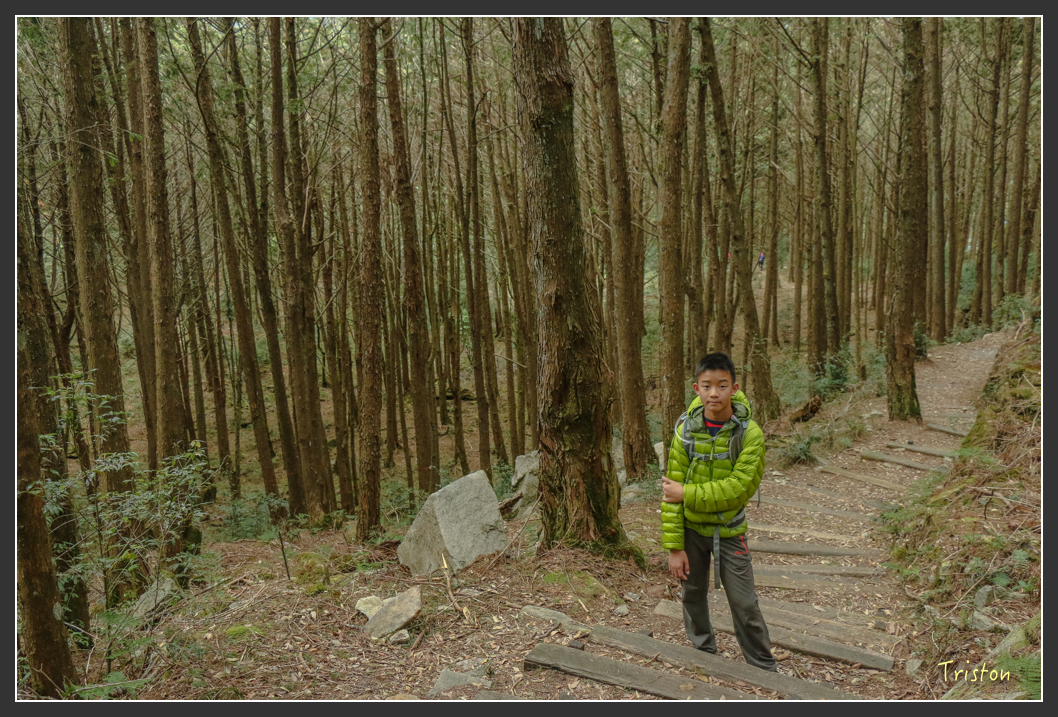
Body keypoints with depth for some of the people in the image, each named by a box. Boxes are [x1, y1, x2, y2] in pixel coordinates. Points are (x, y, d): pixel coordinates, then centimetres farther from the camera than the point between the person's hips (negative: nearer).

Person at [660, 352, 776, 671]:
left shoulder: (750, 433, -16)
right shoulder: (685, 430, -10)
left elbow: (739, 487, -22)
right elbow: (671, 492, -8)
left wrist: (687, 493, -21)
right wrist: (674, 546, -9)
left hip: (729, 529, -2)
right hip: (691, 528, 3)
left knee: (744, 605, 5)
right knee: (693, 594, 17)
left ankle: (765, 670, 25)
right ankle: (703, 654, 39)